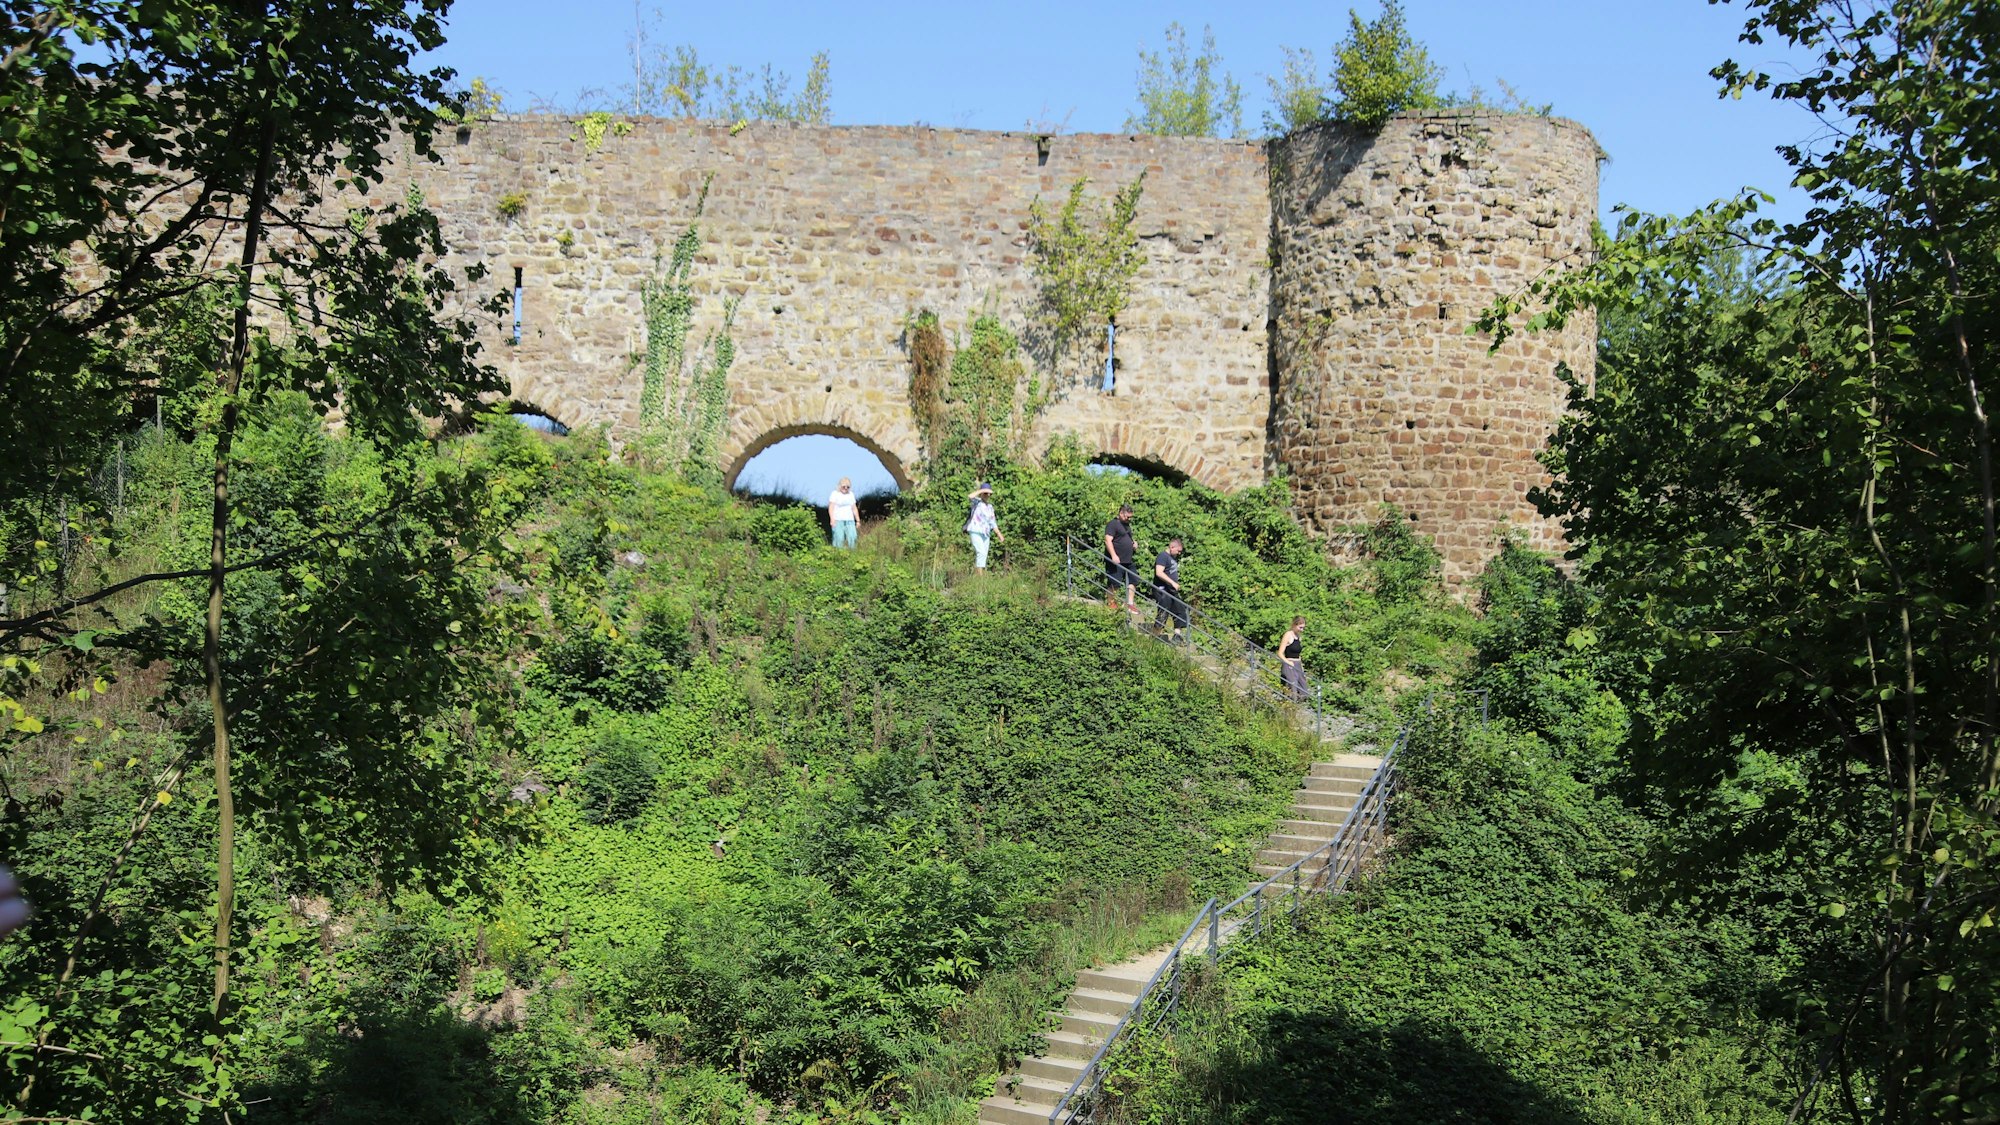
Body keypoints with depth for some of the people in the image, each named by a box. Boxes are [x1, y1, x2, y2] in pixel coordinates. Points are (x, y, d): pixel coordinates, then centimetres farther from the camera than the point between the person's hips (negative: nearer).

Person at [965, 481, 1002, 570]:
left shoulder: (990, 507, 17)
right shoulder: (977, 502, -1)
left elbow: (992, 522, 20)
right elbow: (970, 496, -24)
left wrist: (999, 534, 12)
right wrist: (982, 490, -19)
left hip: (986, 534, 7)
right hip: (976, 532, -7)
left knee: (983, 556, 4)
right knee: (981, 553, -21)